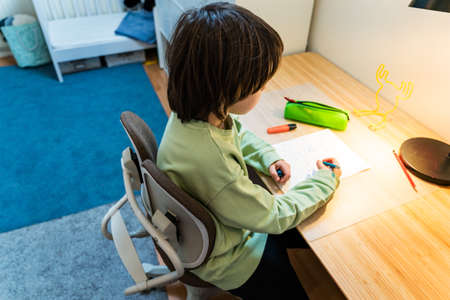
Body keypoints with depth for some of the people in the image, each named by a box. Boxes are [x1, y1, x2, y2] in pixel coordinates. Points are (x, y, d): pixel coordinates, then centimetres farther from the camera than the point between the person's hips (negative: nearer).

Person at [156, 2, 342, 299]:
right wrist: (325, 182, -13)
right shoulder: (208, 162, -44)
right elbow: (275, 216, -27)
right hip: (224, 258, -7)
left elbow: (239, 135, 7)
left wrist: (268, 157, -10)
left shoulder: (197, 108, -19)